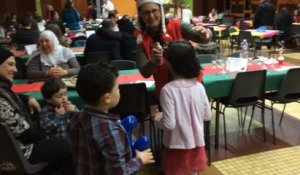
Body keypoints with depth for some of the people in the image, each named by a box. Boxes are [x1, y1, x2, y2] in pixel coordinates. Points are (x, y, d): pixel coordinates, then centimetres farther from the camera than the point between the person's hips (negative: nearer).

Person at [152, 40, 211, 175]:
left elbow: (169, 124, -23)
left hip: (177, 146, -4)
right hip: (196, 143, 4)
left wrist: (157, 119, -2)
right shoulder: (199, 86, -7)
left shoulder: (168, 89, -22)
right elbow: (207, 116, 1)